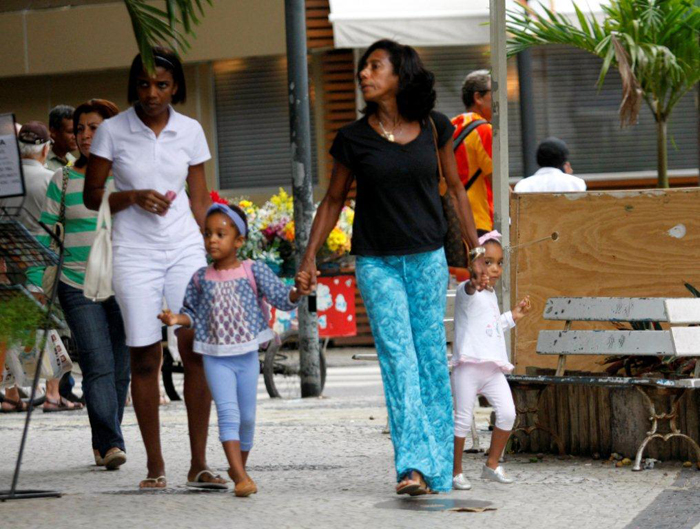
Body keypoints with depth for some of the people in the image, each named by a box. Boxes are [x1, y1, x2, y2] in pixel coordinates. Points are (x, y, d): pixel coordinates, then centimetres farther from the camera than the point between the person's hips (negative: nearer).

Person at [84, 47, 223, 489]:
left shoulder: (190, 131, 6)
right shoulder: (113, 131, -1)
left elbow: (200, 197, 12)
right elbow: (91, 196, 4)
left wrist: (210, 250, 7)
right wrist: (133, 197, -13)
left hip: (185, 248, 1)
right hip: (134, 253, -1)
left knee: (197, 348, -9)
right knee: (145, 356, -2)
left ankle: (199, 462, -3)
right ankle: (155, 465, 7)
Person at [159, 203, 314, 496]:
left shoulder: (254, 271, -3)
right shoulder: (201, 278, 2)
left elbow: (281, 298, -8)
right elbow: (193, 314, 11)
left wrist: (298, 291, -27)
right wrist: (177, 319, -8)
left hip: (247, 355, 0)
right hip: (216, 358, 0)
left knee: (247, 417, 9)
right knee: (228, 413, -14)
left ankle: (239, 467, 30)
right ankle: (242, 477, -21)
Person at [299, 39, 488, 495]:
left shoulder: (435, 128, 0)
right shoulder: (354, 138, -2)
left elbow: (455, 189, 8)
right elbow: (334, 200, 7)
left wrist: (476, 252, 7)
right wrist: (310, 256, 0)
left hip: (428, 259, 1)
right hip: (377, 263, -1)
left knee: (431, 356, 3)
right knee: (398, 358, -11)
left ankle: (440, 467, 10)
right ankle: (414, 466, -19)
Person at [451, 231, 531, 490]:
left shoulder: (490, 295, 22)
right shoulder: (467, 291, -5)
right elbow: (469, 290, -33)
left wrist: (512, 316, 28)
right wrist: (475, 281, -55)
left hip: (493, 369, 7)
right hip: (468, 368, -7)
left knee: (507, 413, -5)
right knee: (463, 419, -5)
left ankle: (492, 464, 9)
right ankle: (455, 472, 6)